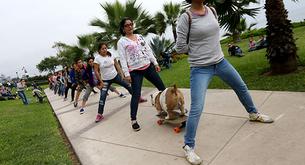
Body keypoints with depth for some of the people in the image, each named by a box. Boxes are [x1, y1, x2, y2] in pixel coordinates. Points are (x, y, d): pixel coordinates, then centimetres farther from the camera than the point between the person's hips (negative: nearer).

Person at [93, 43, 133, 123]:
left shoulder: (111, 55, -5)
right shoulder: (97, 58, -15)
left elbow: (117, 65, 4)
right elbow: (96, 71, -13)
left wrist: (121, 74, 0)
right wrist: (101, 81, -15)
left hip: (116, 76, 4)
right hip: (105, 80, -3)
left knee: (127, 85, 11)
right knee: (102, 96, -7)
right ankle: (100, 114, 3)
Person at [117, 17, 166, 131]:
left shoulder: (139, 36, 13)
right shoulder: (121, 42, -2)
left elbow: (148, 50, 14)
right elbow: (122, 59, -8)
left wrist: (155, 63, 10)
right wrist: (126, 74, -14)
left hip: (148, 67, 5)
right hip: (135, 71, -5)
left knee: (162, 87, 11)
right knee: (136, 95, -7)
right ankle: (133, 120, 4)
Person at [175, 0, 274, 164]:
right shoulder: (186, 18, -14)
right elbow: (180, 47, -14)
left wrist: (203, 46, 6)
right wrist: (196, 48, -2)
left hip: (220, 62, 7)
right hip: (200, 69, -6)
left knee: (241, 87, 22)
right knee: (196, 109, -11)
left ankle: (253, 113, 51)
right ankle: (188, 147, 5)